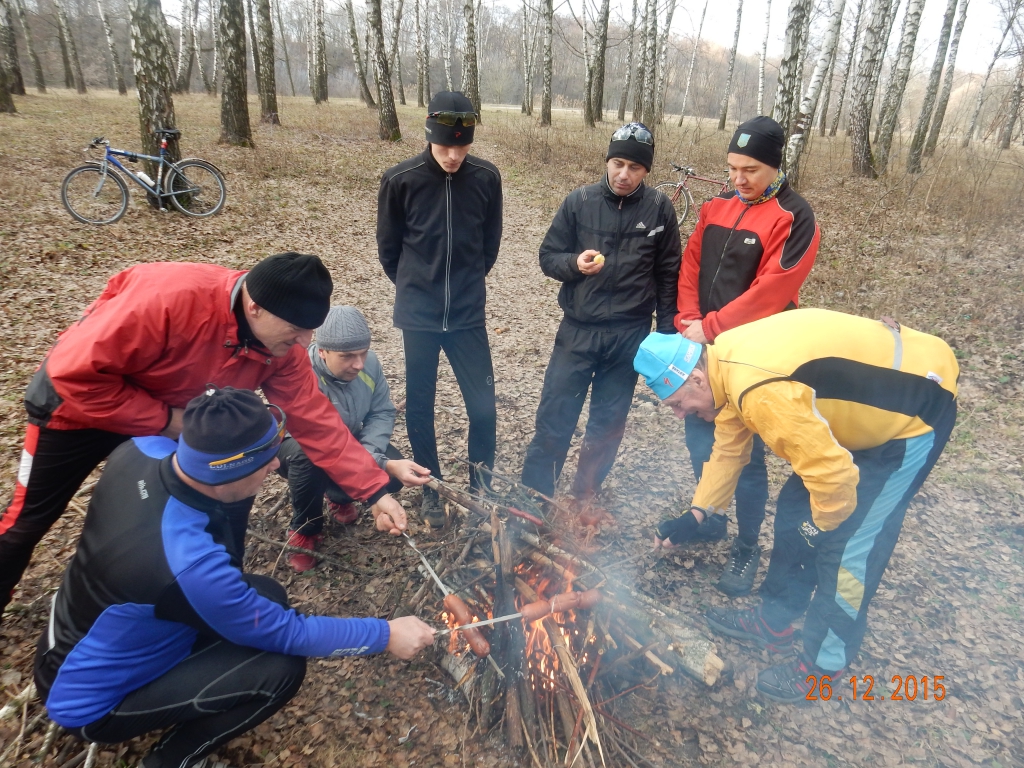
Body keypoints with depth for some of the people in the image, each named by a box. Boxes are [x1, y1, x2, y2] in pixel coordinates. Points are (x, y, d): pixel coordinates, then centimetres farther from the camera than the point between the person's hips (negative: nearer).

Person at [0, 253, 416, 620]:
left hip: (175, 416, 5)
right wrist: (165, 420, -29)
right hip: (80, 402, -4)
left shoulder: (282, 346, -22)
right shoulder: (170, 297, -41)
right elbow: (76, 371, -34)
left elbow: (315, 419, -18)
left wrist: (376, 491, -21)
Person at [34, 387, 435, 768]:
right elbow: (286, 633, -23)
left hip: (76, 643, 8)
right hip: (90, 702, -8)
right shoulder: (189, 564, -39)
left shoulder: (141, 451, -20)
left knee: (264, 594, 1)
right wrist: (385, 635, -13)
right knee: (281, 667, -19)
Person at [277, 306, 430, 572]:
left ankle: (338, 496, 13)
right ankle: (304, 530, -10)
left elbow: (382, 412, -10)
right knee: (308, 457, -40)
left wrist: (369, 453, -28)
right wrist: (383, 465, -50)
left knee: (396, 471, -20)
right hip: (298, 444, -5)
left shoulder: (369, 363, -18)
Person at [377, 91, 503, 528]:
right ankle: (431, 488, 30)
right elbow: (388, 246, 4)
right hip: (417, 313, 0)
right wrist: (412, 286, 11)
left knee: (483, 405, 2)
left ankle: (480, 483, 26)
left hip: (468, 313, 1)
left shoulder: (486, 178, -4)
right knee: (420, 405, 10)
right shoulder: (400, 179, -9)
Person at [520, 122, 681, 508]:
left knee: (608, 424, 11)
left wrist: (666, 331, 4)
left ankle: (584, 498, 29)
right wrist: (574, 263, -20)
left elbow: (668, 274, 5)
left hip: (631, 335, 1)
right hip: (577, 330, 0)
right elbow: (548, 256, 2)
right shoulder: (579, 201, -3)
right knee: (554, 418, 3)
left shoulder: (659, 208, -1)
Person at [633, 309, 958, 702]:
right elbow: (728, 449, 8)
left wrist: (823, 524, -10)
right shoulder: (726, 362, -4)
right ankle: (774, 620, 30)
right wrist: (694, 516, 10)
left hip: (918, 404, -9)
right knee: (795, 508, 13)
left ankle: (823, 664, 16)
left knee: (847, 545, -5)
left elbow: (831, 471, -31)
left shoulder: (759, 390, -35)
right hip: (876, 396, 9)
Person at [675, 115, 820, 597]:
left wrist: (711, 326, -17)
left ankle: (747, 548, 21)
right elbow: (691, 265, 9)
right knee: (700, 437, 15)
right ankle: (710, 519, 37)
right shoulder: (717, 207, 10)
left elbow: (771, 290, -19)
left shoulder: (794, 219, -11)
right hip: (704, 346, 6)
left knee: (746, 453, 2)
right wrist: (689, 321, -5)